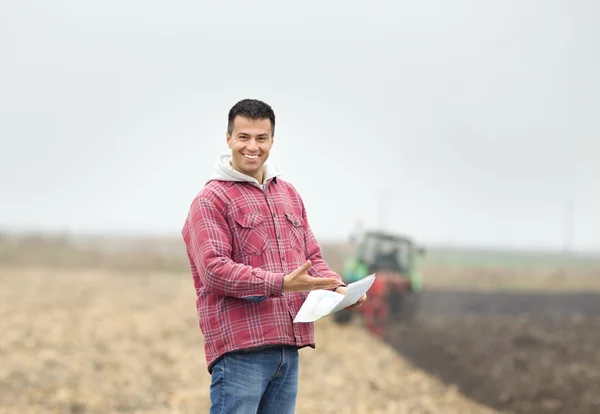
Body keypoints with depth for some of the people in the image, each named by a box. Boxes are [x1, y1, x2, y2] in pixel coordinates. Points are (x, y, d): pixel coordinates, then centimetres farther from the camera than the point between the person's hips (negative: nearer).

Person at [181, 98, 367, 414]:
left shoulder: (289, 195, 19)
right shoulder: (210, 200, -3)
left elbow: (312, 256, 22)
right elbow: (214, 270, -14)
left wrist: (336, 287, 1)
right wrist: (280, 284, -21)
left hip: (288, 349, 7)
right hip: (239, 352, -7)